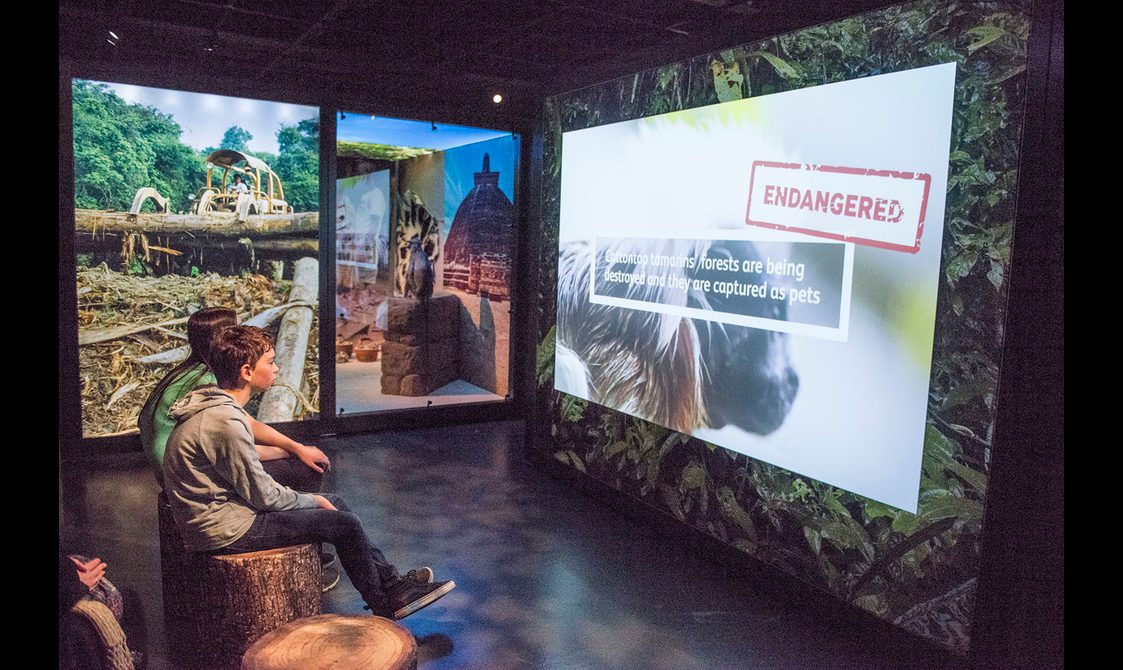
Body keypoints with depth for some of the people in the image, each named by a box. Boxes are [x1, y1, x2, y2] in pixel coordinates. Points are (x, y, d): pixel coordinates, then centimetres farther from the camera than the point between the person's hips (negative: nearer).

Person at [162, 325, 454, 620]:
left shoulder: (215, 405, 6)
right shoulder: (224, 422, -27)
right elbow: (262, 494, -19)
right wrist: (312, 501, -4)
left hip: (224, 505, 10)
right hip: (227, 531, -10)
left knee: (336, 503, 13)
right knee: (345, 524, -8)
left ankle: (391, 581, 20)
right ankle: (384, 605, 14)